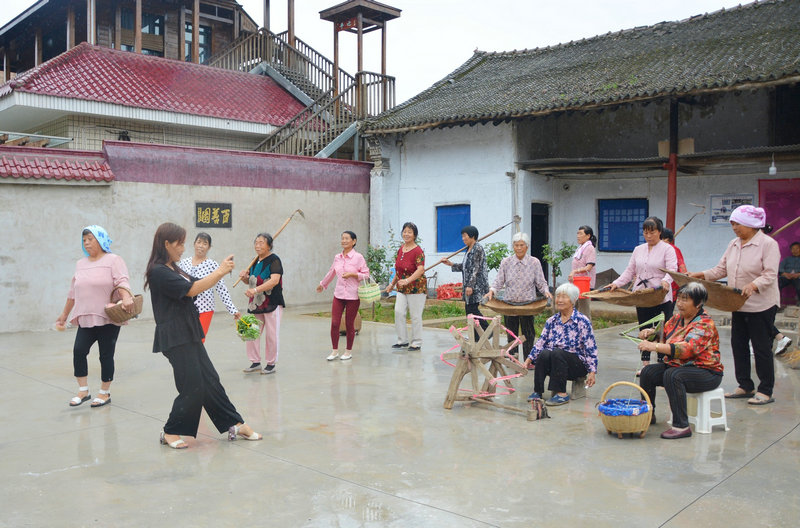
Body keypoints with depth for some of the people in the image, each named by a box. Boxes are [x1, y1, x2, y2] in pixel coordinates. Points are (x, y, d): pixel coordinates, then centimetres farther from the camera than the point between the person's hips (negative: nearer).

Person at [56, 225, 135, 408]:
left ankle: (105, 393, 15)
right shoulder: (81, 264, 17)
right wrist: (64, 314, 26)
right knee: (79, 350, -9)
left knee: (106, 355, 1)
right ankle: (83, 391, 4)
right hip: (86, 318, 5)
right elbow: (73, 292, 23)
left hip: (108, 318, -5)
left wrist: (126, 298, -37)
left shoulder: (113, 260, -2)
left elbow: (121, 282, -18)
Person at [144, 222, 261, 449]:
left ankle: (235, 425, 16)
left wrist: (221, 272, 4)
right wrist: (220, 271, -15)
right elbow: (192, 289, -21)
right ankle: (170, 432, 13)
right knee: (192, 387, -4)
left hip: (189, 334, 9)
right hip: (174, 338, -9)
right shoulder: (158, 272, -16)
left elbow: (198, 284, 18)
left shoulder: (174, 269, 14)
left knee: (210, 381, 11)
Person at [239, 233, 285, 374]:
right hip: (255, 304, 7)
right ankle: (255, 362, 20)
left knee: (271, 335, 1)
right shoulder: (255, 261, 11)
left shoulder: (274, 260, -12)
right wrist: (245, 277, 0)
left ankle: (271, 364, 13)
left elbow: (275, 280, -25)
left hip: (272, 304, -7)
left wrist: (256, 290, -34)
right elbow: (251, 281, 24)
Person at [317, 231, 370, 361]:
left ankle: (349, 351, 20)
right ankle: (334, 351, 14)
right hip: (338, 295, 4)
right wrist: (322, 284, 36)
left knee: (349, 324, 5)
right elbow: (331, 272, 24)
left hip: (353, 296, -4)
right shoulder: (337, 257, 7)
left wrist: (352, 274, -19)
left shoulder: (358, 257, -7)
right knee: (334, 323, 0)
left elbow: (366, 275, -4)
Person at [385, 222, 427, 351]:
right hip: (402, 288, 6)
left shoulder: (418, 251, -14)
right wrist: (392, 283, 22)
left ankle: (416, 343, 12)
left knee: (415, 316, 0)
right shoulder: (400, 249, 10)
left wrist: (408, 280, -38)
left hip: (416, 287, -6)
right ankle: (403, 340, 10)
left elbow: (420, 270, -26)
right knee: (398, 311, -3)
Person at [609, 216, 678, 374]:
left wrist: (665, 281, -35)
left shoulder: (667, 249, -2)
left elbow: (672, 270, -15)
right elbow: (630, 271, 14)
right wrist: (616, 284, 0)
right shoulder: (638, 250, 14)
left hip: (661, 297, -5)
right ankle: (646, 364, 17)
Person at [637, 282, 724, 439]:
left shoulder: (704, 324, -18)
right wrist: (651, 332, -2)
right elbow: (664, 335, 23)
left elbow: (687, 348, -33)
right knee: (647, 372, -10)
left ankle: (682, 426, -31)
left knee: (672, 375, -34)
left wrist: (654, 346, -40)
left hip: (706, 372, -8)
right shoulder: (677, 318, 7)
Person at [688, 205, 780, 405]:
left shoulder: (768, 244, -12)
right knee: (738, 345, 11)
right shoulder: (734, 244, 9)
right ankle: (745, 386, 23)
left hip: (762, 306, -7)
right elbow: (721, 269, 11)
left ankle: (766, 391, 10)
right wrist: (702, 275, -3)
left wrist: (753, 285, -37)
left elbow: (770, 275, -20)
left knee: (761, 347, 0)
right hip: (739, 305, 7)